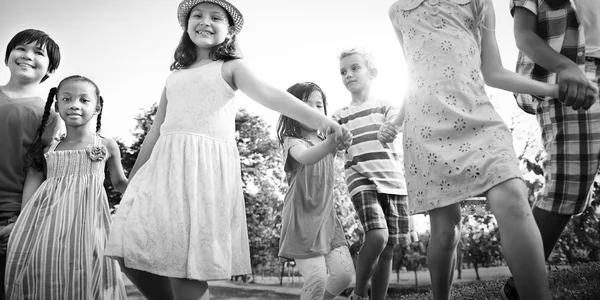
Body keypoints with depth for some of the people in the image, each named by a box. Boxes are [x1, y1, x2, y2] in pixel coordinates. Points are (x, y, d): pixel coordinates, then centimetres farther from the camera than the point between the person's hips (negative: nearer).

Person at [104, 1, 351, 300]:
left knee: (188, 266, -12)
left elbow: (270, 96, -7)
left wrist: (323, 120, -22)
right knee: (131, 255, -3)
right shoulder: (175, 75, 23)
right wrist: (133, 178, 25)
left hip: (207, 166, -5)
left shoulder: (230, 67, 9)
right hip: (165, 165, 5)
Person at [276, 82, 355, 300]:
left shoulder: (327, 140, 12)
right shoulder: (292, 141, -10)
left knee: (345, 274, -3)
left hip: (327, 217, 6)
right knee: (318, 278, -13)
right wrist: (331, 142, -50)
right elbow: (305, 157, -31)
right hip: (302, 218, -5)